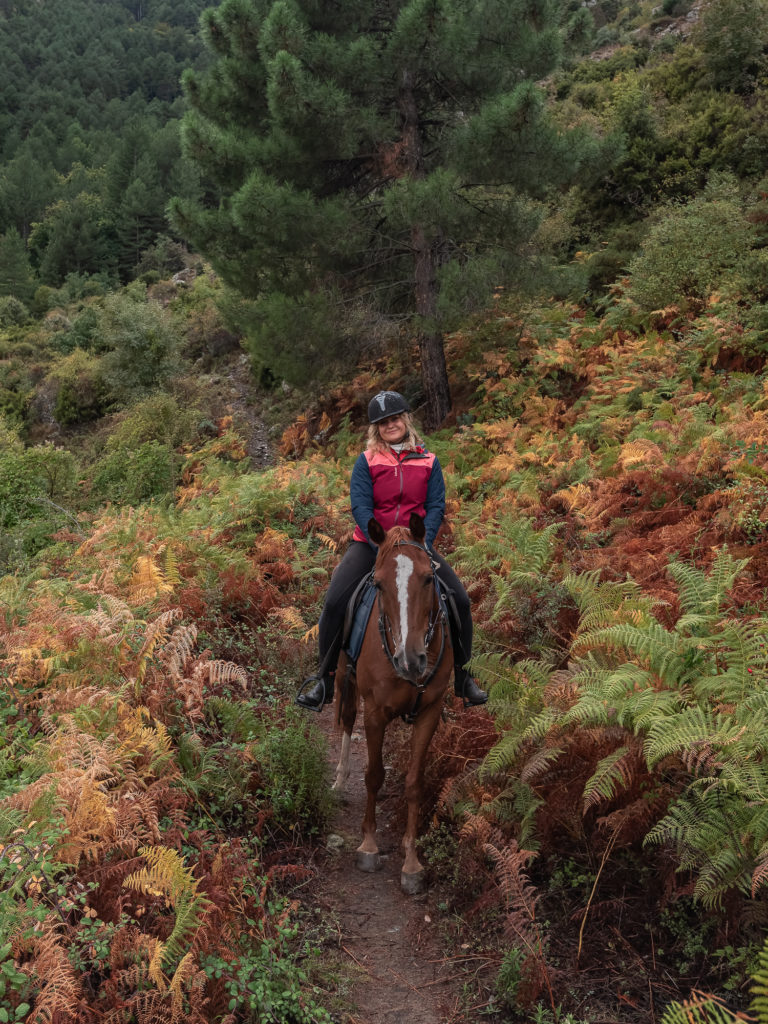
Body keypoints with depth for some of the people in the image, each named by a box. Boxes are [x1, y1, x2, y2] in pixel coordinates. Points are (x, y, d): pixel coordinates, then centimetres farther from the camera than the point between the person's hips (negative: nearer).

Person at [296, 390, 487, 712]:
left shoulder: (428, 462, 4)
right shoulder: (366, 461, 1)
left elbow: (436, 507, -2)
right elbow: (360, 507, -8)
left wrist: (422, 544, -19)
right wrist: (382, 547, -21)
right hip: (370, 544, -1)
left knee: (460, 601, -10)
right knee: (334, 603, -19)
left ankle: (462, 676, 10)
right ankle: (326, 677, -1)